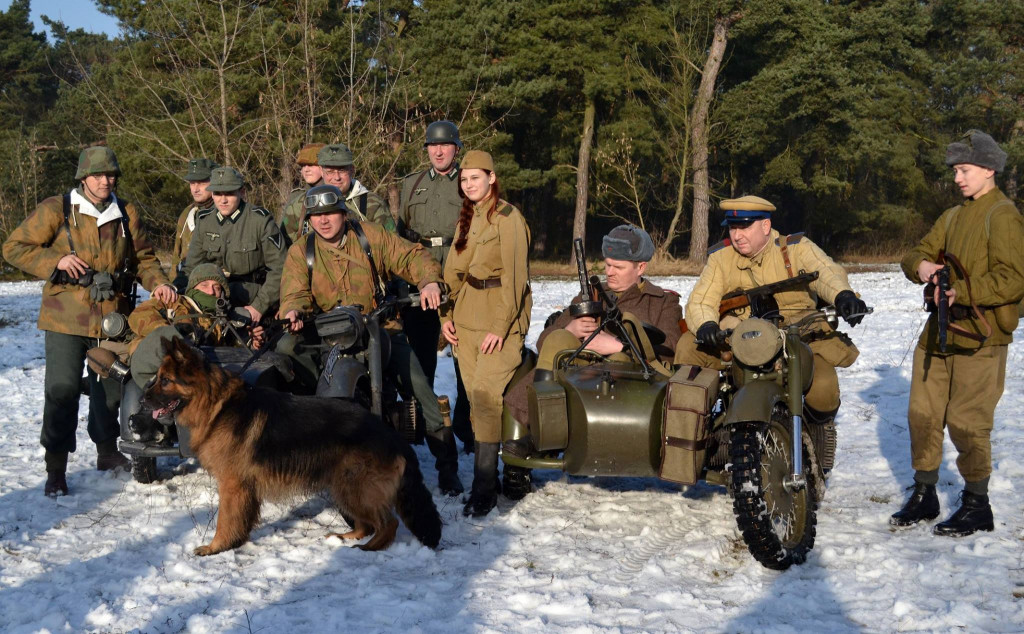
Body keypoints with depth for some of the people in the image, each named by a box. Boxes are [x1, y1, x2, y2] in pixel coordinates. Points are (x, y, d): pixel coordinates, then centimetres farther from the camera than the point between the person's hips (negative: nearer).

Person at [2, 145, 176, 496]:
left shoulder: (127, 213, 7)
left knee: (112, 388, 16)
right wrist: (55, 261, -15)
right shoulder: (56, 210, -4)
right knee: (62, 391, -8)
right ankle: (56, 469, 0)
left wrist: (158, 283, -7)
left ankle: (107, 452, 36)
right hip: (66, 320, -4)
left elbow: (143, 257, 13)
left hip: (113, 319, 4)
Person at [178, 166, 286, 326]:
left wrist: (259, 306, -18)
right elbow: (191, 268, 10)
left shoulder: (261, 219, -6)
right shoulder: (204, 221, 8)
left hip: (254, 291, -5)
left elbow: (279, 270, -9)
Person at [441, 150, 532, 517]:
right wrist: (446, 314, 8)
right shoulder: (466, 219, 17)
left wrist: (500, 326, -15)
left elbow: (514, 276, -11)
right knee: (475, 400, 4)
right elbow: (453, 270, 19)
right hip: (466, 319, 7)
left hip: (500, 321, -7)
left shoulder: (507, 217, -6)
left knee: (485, 395, -16)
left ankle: (483, 490, -15)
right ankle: (488, 477, 10)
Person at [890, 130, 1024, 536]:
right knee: (923, 414, 10)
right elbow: (917, 253, 18)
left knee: (966, 422, -5)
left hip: (980, 335, -8)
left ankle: (977, 506, 9)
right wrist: (921, 265, -6)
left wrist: (962, 293, -22)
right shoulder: (953, 217, 19)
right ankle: (924, 496, 23)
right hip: (939, 331, 8)